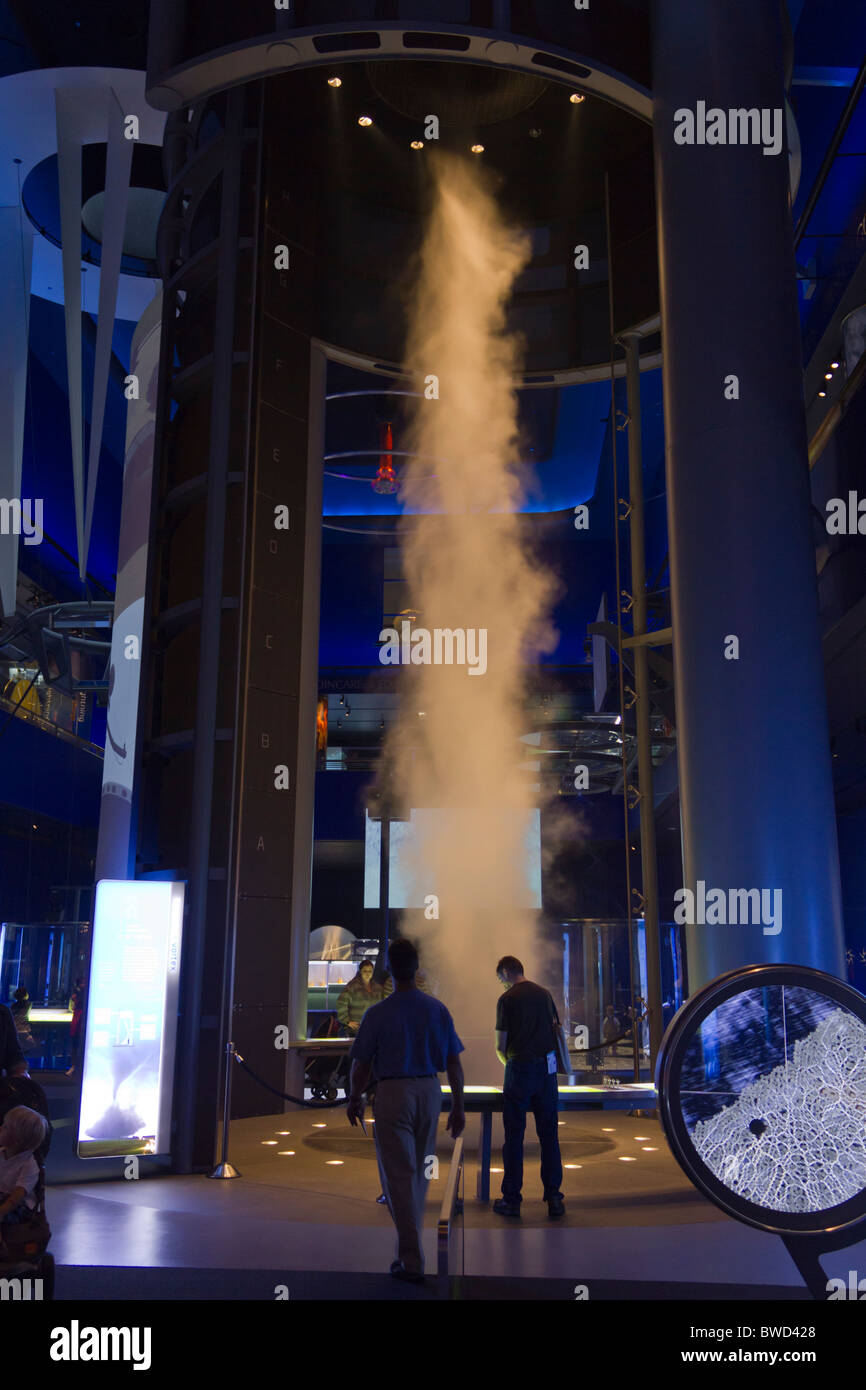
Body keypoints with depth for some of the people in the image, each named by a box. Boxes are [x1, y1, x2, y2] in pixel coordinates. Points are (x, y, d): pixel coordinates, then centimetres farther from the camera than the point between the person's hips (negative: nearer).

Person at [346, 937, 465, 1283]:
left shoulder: (377, 1013, -11)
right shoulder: (438, 1009, -1)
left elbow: (361, 1066, -5)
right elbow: (454, 1063, 1)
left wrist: (354, 1099, 13)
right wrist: (458, 1106, 10)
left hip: (393, 1095, -4)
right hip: (430, 1092, 4)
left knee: (399, 1176, 2)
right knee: (419, 1173, 19)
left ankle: (412, 1260, 2)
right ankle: (410, 1243, 33)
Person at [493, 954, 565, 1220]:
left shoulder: (507, 999, -6)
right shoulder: (543, 994, 10)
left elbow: (500, 1046, -4)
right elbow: (554, 1030, 15)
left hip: (520, 1069, -4)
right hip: (547, 1068, 4)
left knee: (514, 1136, 4)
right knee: (549, 1135, 8)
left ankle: (512, 1199, 8)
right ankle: (554, 1198, 9)